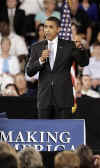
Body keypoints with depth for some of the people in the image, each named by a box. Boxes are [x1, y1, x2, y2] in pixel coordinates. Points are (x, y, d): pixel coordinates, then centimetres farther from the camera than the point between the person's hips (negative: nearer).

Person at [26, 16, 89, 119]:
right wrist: (41, 60, -17)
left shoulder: (68, 46, 2)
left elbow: (84, 62, -6)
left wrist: (80, 49, -25)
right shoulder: (37, 48, 7)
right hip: (44, 98, 2)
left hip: (63, 97, -2)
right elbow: (29, 72, 1)